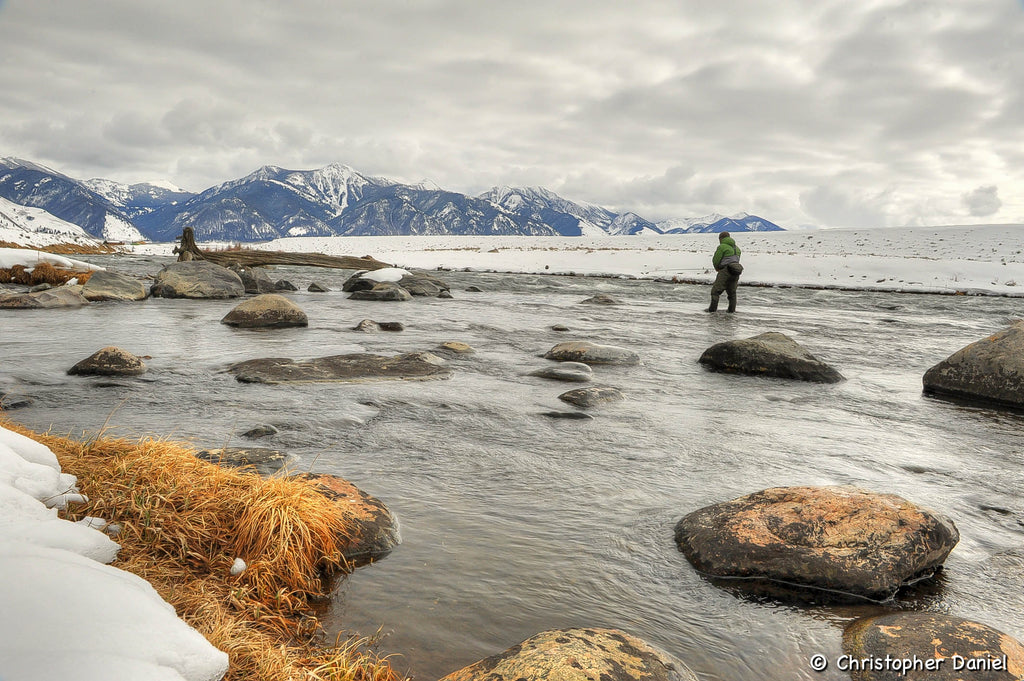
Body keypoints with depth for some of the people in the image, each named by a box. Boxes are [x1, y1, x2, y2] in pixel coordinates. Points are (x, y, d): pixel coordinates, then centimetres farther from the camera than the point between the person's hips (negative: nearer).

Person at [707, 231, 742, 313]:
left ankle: (713, 309, -6)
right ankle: (732, 310, 15)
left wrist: (717, 268, 17)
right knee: (732, 292, 16)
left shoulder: (722, 247, -7)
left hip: (725, 270, -7)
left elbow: (715, 260, -5)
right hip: (736, 271, 7)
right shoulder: (736, 248, 18)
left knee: (716, 290, -2)